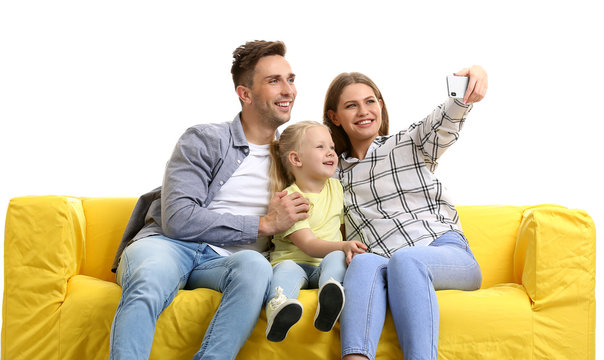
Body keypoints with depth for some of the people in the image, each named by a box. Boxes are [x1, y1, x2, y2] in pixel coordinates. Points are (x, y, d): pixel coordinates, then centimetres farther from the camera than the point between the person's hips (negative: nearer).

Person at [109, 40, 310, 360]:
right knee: (149, 282, -40)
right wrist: (263, 224, -7)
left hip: (224, 261, 3)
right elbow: (177, 220, -9)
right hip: (169, 244, -3)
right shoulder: (205, 140, 4)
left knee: (255, 265, -36)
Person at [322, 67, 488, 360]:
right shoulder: (333, 174, 23)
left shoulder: (410, 145, 15)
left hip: (447, 253, -1)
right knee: (364, 262, -34)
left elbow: (444, 122, -7)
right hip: (385, 268, 1)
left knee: (405, 259, -35)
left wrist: (466, 96, -29)